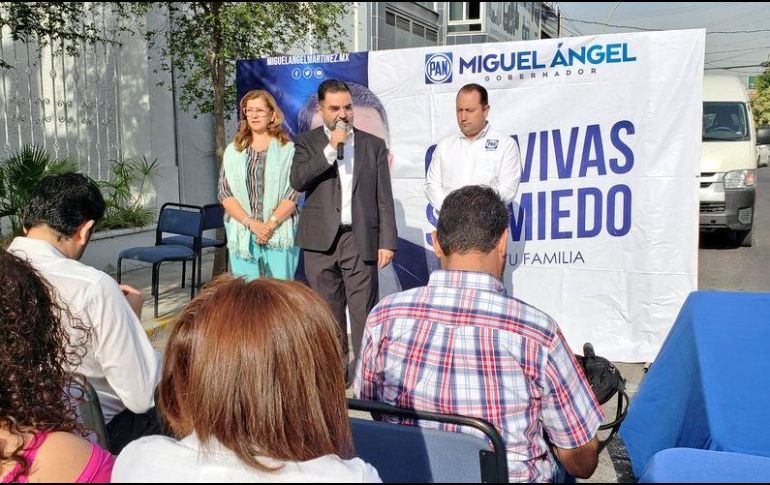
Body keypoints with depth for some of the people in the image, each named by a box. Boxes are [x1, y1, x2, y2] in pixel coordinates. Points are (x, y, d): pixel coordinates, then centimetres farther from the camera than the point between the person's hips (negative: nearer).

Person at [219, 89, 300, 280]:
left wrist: (271, 224, -13)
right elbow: (225, 193, 4)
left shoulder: (288, 150, 5)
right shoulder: (233, 151, 12)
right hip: (242, 234, 2)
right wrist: (251, 223, -9)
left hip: (279, 234, -2)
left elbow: (292, 193, -2)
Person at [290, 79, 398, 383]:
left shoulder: (374, 145, 9)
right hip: (321, 242, 1)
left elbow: (384, 198, 6)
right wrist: (331, 148, -13)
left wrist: (387, 242, -1)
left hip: (361, 240, 0)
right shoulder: (308, 143, 8)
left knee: (364, 312, -3)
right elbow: (297, 181, -10)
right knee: (328, 312, 9)